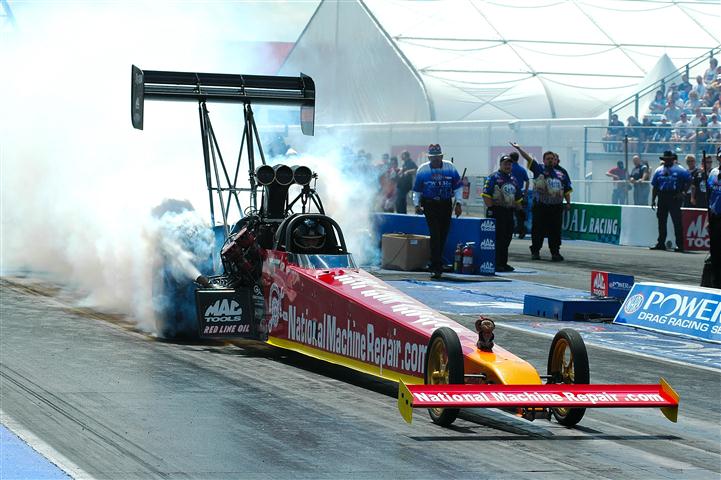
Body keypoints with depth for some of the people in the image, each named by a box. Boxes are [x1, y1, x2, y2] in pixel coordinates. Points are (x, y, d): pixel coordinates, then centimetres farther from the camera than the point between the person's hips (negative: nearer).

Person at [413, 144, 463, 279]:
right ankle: (436, 268, -16)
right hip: (430, 205, -2)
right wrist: (417, 204, -5)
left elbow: (458, 186, 7)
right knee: (435, 235, -13)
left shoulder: (450, 168, -1)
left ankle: (436, 263, 21)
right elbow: (417, 190, 7)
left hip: (446, 204, 2)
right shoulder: (422, 169, -2)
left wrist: (458, 203, 0)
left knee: (443, 236, 6)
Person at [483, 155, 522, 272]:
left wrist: (518, 208, 16)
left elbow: (517, 198, 25)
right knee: (497, 238, -8)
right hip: (496, 211, -7)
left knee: (507, 238, 9)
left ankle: (503, 262, 16)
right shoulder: (493, 178, -5)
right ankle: (496, 264, -7)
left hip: (509, 212, 7)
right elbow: (486, 195, -12)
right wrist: (491, 208, -17)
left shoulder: (514, 180, 18)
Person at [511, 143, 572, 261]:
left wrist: (568, 202, 8)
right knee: (538, 229, 1)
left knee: (555, 230, 4)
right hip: (540, 206, -2)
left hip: (556, 207, 2)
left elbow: (567, 190, 13)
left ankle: (555, 252, 10)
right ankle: (535, 251, 10)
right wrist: (519, 149, -11)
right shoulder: (539, 169, 4)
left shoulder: (562, 172, 11)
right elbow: (528, 158, -3)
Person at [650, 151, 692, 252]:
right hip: (662, 197, 5)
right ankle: (661, 243, 16)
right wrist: (653, 200, 11)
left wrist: (682, 192, -10)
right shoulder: (659, 170, 14)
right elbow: (655, 187, 15)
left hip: (675, 197, -5)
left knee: (677, 221, -7)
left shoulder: (679, 170, 0)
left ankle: (679, 244, -5)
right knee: (661, 221, 9)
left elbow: (688, 181, -1)